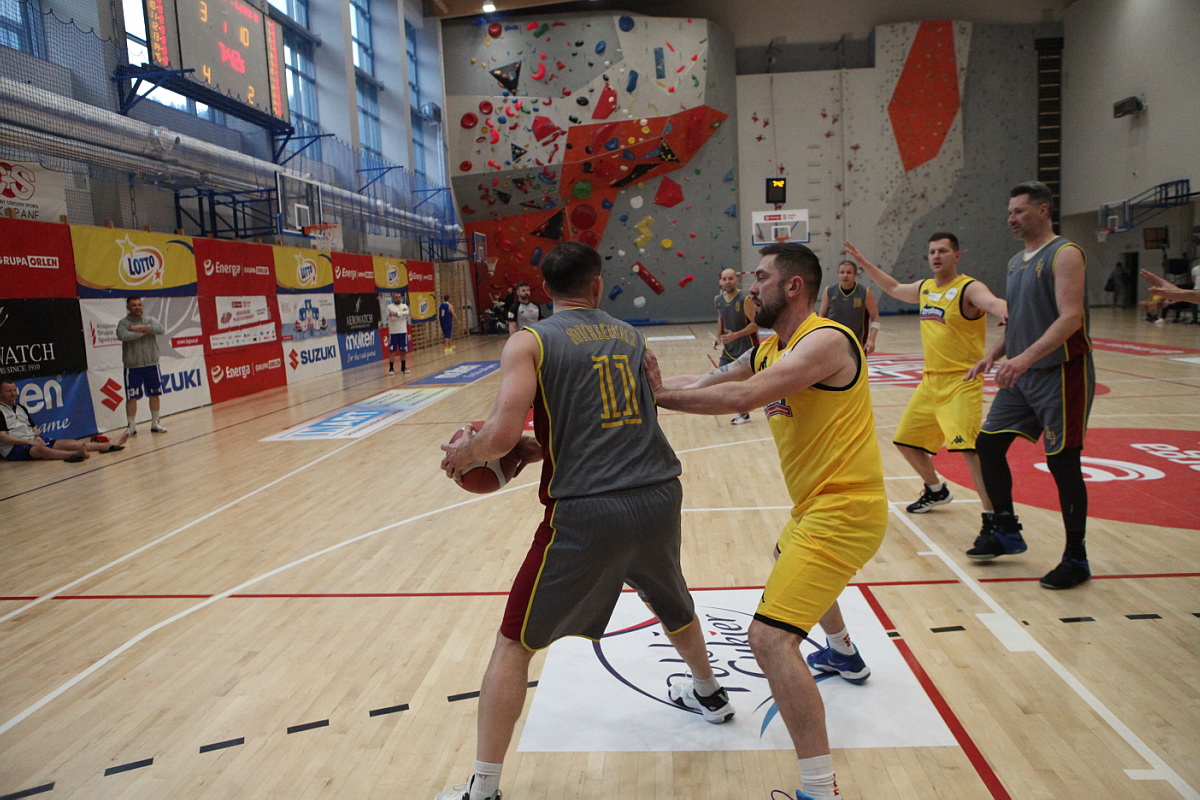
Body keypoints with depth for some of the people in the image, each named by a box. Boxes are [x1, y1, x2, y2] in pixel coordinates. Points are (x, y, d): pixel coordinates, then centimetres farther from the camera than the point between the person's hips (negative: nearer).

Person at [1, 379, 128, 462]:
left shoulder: (21, 408, 20)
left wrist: (37, 437, -1)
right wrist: (29, 442, -19)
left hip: (34, 442, 8)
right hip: (13, 449, -8)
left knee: (68, 443, -11)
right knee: (41, 450, -37)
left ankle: (111, 445, -24)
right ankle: (76, 454, -67)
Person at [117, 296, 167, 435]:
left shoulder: (149, 319, 6)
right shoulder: (123, 323, -2)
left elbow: (160, 330, -14)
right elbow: (123, 336, -23)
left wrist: (141, 327, -18)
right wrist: (142, 333, -13)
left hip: (151, 364, 3)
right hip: (132, 367, -3)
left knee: (155, 394, 9)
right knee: (131, 397, 0)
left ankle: (155, 424, 21)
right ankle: (131, 426, 8)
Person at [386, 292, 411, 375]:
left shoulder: (404, 306, 7)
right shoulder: (390, 306, -2)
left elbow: (407, 313, -14)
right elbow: (392, 317, -18)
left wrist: (396, 314, -24)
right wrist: (402, 313, -15)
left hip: (403, 332, 3)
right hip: (393, 333, -3)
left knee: (403, 351, 8)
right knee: (392, 351, -2)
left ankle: (403, 367, 19)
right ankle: (391, 368, 3)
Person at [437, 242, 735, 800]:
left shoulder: (529, 342, -2)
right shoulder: (631, 335, 14)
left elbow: (501, 434, -14)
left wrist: (465, 453, 8)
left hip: (586, 512, -5)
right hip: (659, 498, 5)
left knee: (514, 644, 11)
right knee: (673, 603, 34)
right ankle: (709, 695, 58)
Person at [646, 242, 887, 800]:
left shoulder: (826, 340, -20)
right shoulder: (769, 352, 9)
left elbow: (743, 396, -32)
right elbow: (703, 383, 7)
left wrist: (660, 395, -26)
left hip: (842, 511, -11)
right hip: (817, 505, 11)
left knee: (770, 637, -19)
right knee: (791, 564, 39)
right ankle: (843, 654, 65)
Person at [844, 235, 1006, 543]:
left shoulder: (969, 288, -12)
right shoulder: (925, 288, 11)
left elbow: (993, 304, -33)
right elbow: (895, 289, 31)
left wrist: (1014, 312, -56)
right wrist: (864, 263, 30)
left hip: (962, 381, -8)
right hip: (930, 381, 8)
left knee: (968, 447, -21)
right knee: (905, 440, 16)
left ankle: (992, 518, -12)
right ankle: (936, 491, 39)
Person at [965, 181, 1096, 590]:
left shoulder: (1064, 254, -11)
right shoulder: (1016, 262, 14)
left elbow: (1070, 317, -23)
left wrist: (1027, 356, -34)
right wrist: (994, 354, 8)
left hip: (1060, 374, -8)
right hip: (1021, 374, 9)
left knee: (1063, 464, -3)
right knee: (988, 444, 8)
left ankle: (1076, 559, 12)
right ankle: (1007, 532, 24)